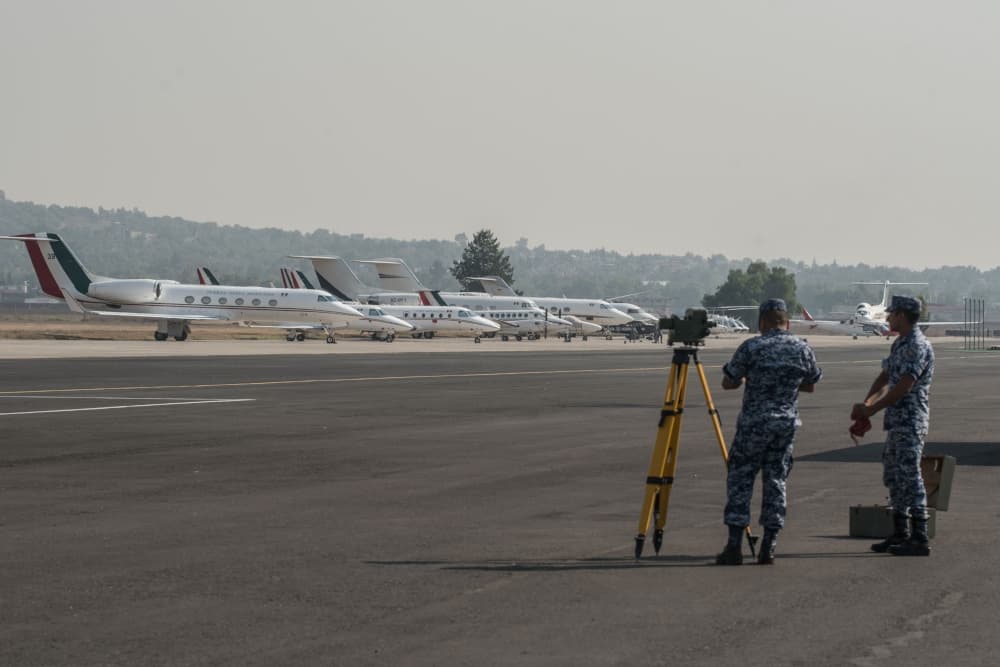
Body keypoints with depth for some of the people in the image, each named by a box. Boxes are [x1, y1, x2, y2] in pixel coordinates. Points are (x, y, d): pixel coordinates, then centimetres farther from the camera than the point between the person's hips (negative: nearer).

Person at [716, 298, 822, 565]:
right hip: (787, 423, 3)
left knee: (740, 479, 4)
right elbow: (810, 385, 16)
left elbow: (728, 383, 0)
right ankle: (768, 548, 6)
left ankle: (735, 546, -3)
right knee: (776, 480, 10)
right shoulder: (803, 349, 2)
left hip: (753, 423, -3)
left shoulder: (751, 347, -8)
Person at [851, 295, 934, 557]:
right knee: (893, 476, 14)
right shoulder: (899, 344, 16)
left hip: (911, 421, -10)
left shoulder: (918, 346, -16)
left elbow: (903, 387, -21)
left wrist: (871, 410, -15)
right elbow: (885, 378, 16)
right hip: (895, 421, 10)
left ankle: (920, 539, -10)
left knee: (910, 476, -10)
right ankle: (900, 534, 21)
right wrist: (865, 403, -1)